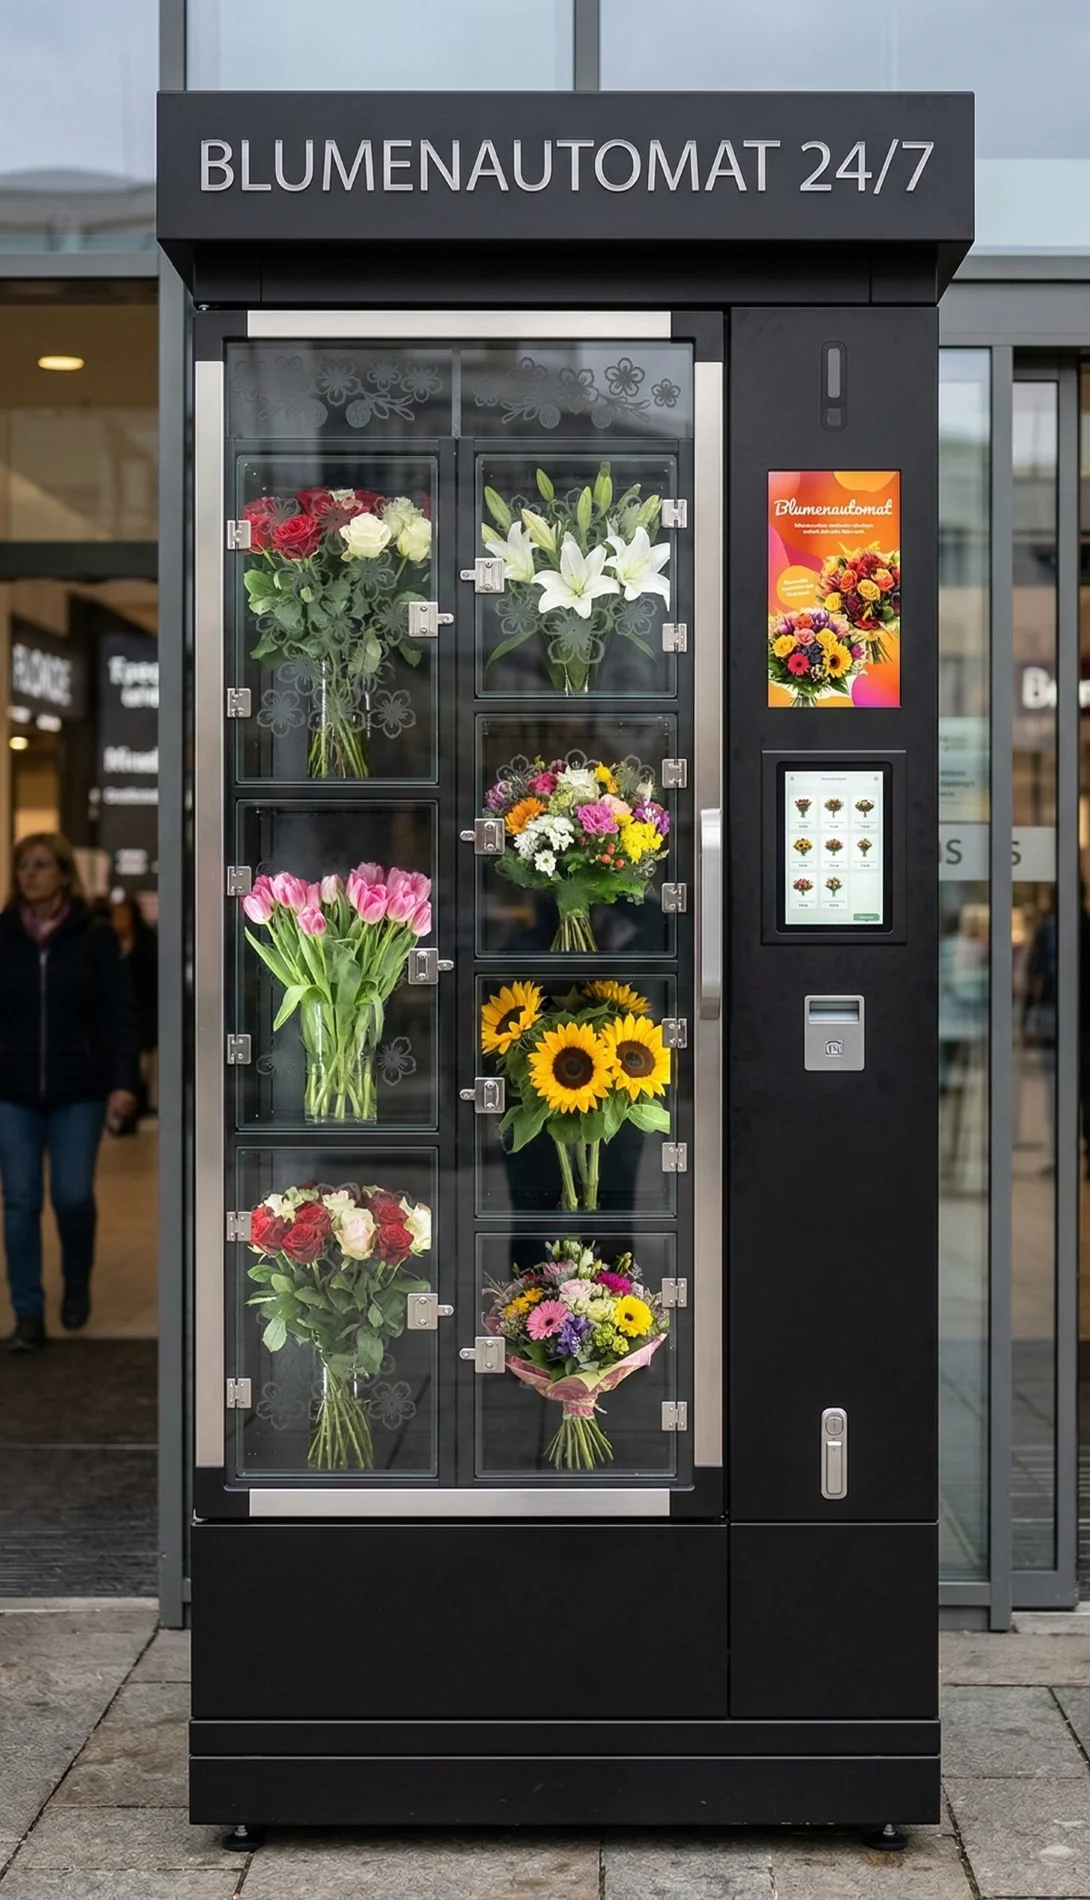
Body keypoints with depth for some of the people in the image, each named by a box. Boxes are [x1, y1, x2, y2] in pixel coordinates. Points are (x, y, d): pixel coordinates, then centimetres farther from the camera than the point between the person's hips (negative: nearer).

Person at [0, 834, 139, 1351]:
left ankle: (77, 1283, 28)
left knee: (72, 1196, -2)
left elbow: (119, 1012, -3)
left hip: (77, 1092, -1)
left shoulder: (94, 936, -3)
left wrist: (123, 1082, -11)